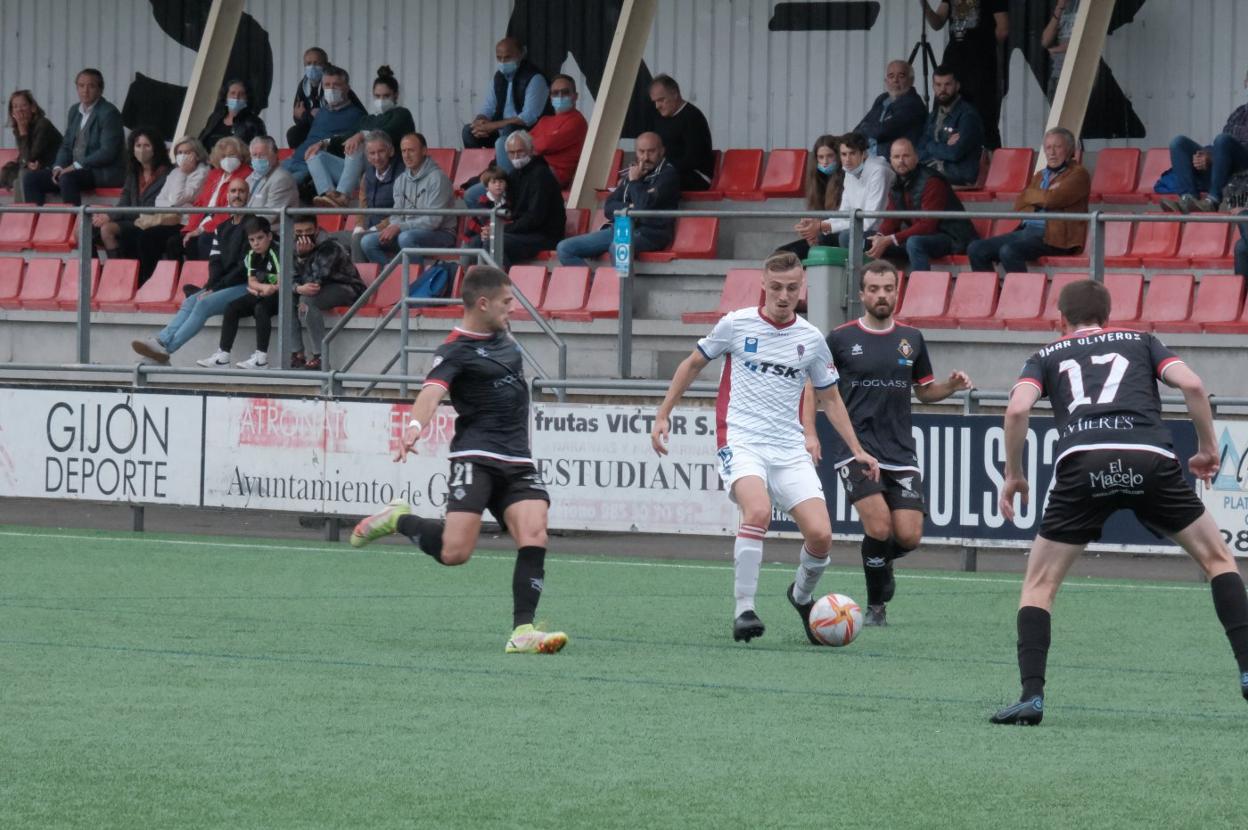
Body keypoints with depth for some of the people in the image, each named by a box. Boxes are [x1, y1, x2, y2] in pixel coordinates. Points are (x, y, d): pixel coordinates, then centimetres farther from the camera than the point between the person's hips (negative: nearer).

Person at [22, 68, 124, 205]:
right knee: (30, 177, -6)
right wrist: (58, 167, -3)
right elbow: (66, 145, 18)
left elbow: (107, 152, -17)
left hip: (104, 173, -8)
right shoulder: (74, 111, 15)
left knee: (67, 178, -37)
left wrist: (76, 166, -19)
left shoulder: (109, 113, -9)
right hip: (74, 170, 8)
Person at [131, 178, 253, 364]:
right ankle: (161, 341, -34)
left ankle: (165, 348, -36)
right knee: (190, 302, -17)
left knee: (204, 303, -26)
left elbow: (245, 265, -11)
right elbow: (215, 261, 13)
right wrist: (211, 286, -7)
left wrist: (216, 288, -13)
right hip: (223, 285, 7)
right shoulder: (223, 228, 20)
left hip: (244, 286, -7)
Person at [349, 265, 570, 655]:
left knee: (534, 536, -15)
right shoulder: (456, 351, -10)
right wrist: (414, 427, -46)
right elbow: (432, 391, -29)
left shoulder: (502, 336, 15)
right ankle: (398, 520, 14)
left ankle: (522, 632, -17)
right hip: (475, 457, -7)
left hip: (517, 460, 7)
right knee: (454, 551, -15)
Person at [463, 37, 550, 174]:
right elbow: (487, 110, 14)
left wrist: (493, 126, -23)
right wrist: (480, 124, -13)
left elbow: (529, 117, -21)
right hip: (502, 132, 8)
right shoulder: (499, 78, 12)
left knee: (503, 142, -36)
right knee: (468, 131, -8)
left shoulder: (534, 79, -13)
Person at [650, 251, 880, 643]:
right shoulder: (736, 324, 0)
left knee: (820, 534, -11)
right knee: (758, 511, -32)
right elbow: (693, 364, 15)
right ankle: (744, 609, -23)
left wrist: (857, 450, 14)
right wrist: (663, 415, 11)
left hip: (791, 449, 3)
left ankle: (802, 596, 22)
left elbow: (830, 398, 20)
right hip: (741, 442, -3)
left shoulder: (811, 339, 8)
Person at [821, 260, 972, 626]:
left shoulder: (911, 339, 10)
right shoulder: (840, 338, 0)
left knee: (909, 536, -7)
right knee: (879, 527, -19)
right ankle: (876, 606, 1)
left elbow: (924, 390, 20)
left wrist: (951, 386, 0)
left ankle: (876, 560, 29)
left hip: (900, 453, 3)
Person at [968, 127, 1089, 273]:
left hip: (1054, 236, -8)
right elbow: (1019, 205, 14)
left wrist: (1031, 195, 6)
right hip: (1027, 230, 8)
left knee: (1009, 251, -34)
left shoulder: (1078, 174, 3)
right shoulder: (1040, 176, 26)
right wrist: (1041, 197, -3)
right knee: (976, 249, -7)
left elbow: (1051, 199, -13)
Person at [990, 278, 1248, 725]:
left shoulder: (1047, 356, 27)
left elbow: (1017, 409, 7)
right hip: (1151, 461, 0)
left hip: (1081, 463, 0)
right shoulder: (1140, 341, 29)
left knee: (1039, 585, 15)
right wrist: (1208, 449, 22)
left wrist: (1013, 475, 17)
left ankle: (1032, 695, -1)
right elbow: (1192, 385, 11)